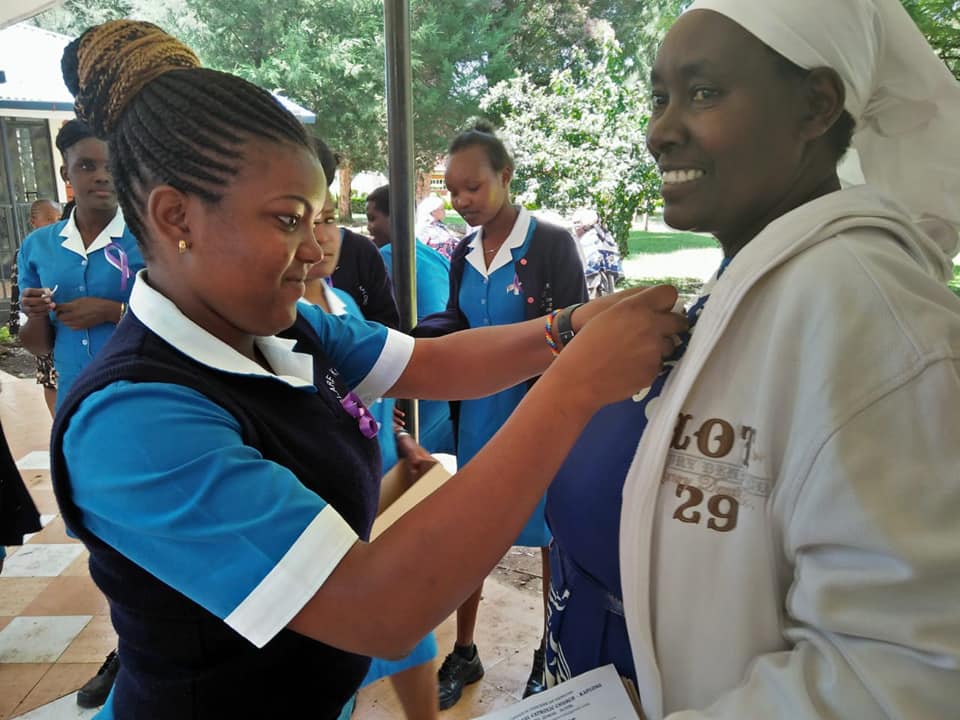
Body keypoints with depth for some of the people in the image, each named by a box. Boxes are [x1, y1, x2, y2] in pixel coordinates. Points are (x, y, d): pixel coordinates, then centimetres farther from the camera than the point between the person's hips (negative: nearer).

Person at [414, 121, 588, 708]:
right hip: (477, 415, 5)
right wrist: (432, 335, -7)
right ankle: (464, 653, 31)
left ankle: (551, 656, 32)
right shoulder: (464, 254, 7)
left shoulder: (552, 244, -10)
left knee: (551, 539, 10)